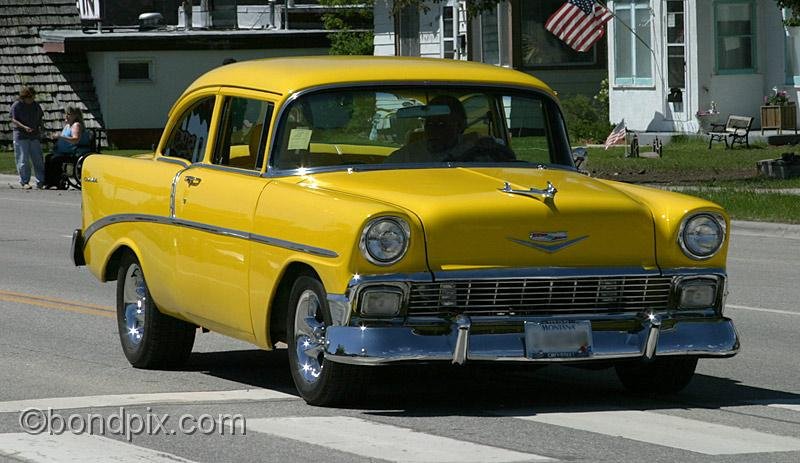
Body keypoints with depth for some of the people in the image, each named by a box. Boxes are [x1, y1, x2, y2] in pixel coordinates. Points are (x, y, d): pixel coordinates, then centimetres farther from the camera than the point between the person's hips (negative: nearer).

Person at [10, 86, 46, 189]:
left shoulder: (35, 105, 12)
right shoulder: (16, 106, -3)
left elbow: (41, 116, 24)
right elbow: (14, 120, -9)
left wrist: (40, 126, 4)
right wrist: (24, 127, -23)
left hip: (34, 136, 4)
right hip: (21, 136, -4)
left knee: (38, 160, 2)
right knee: (23, 161, -2)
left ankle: (41, 182, 5)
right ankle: (24, 182, 4)